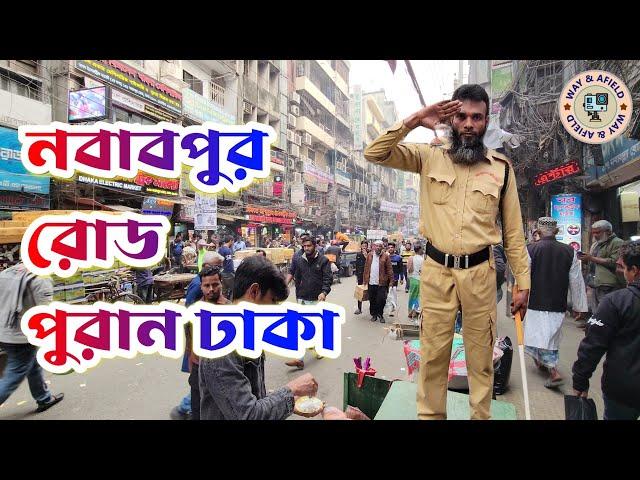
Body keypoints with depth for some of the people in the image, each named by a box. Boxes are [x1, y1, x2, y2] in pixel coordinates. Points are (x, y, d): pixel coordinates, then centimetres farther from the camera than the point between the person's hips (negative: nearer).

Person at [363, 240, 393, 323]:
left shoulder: (385, 256, -2)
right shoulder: (369, 255, 7)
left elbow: (389, 269, -4)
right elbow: (366, 268, 9)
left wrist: (391, 280, -9)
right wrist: (365, 279, 8)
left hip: (381, 282, -3)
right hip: (371, 282, 3)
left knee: (381, 300, -3)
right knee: (372, 300, 11)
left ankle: (380, 314, 17)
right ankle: (374, 314, 26)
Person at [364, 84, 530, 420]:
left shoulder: (501, 167, 5)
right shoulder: (430, 157, 3)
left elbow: (513, 231, 7)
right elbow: (374, 154, -7)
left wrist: (522, 282, 5)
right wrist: (413, 121, -13)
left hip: (479, 272, 1)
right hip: (436, 270, 0)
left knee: (481, 356, 13)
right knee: (433, 353, 10)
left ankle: (481, 416, 34)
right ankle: (429, 415, 28)